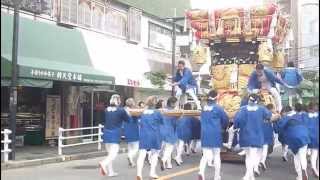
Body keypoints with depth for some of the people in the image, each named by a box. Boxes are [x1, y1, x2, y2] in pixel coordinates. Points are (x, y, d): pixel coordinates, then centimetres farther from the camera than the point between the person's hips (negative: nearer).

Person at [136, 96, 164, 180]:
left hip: (143, 136, 2)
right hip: (154, 136, -2)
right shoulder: (157, 112, -3)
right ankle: (152, 173, 15)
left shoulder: (143, 112, 6)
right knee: (154, 154, 15)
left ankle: (139, 173, -15)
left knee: (142, 155, -3)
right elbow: (162, 122, 11)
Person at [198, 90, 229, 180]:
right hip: (215, 134, -3)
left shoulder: (204, 108, 4)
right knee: (216, 155, 10)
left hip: (205, 134, 3)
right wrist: (222, 127, 19)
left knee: (205, 155, 7)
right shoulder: (218, 108, -9)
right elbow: (225, 120, -1)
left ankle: (201, 172, -16)